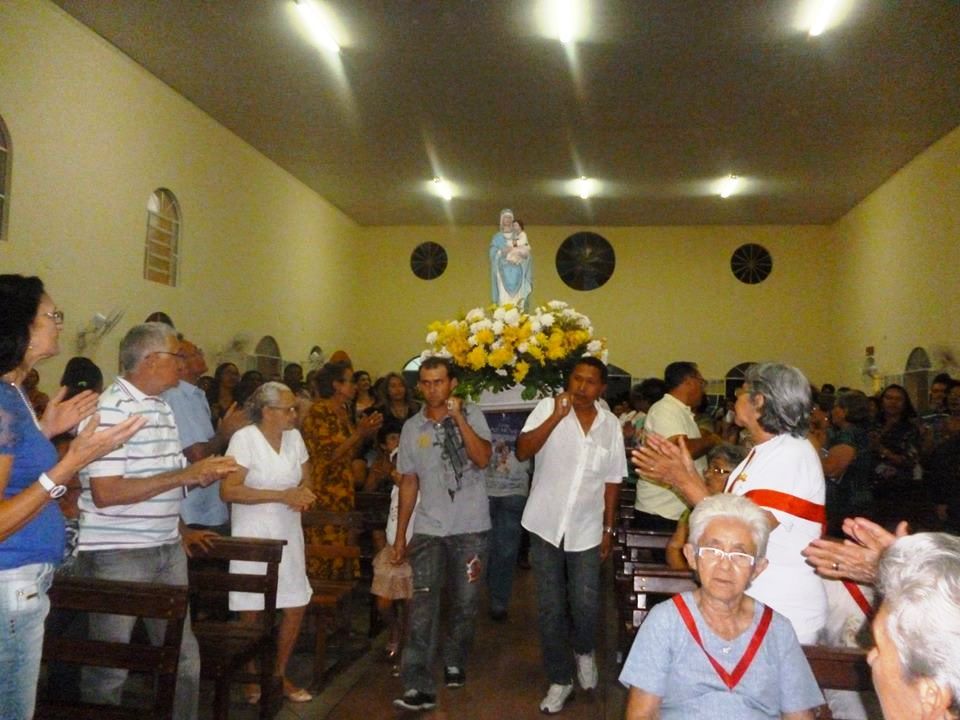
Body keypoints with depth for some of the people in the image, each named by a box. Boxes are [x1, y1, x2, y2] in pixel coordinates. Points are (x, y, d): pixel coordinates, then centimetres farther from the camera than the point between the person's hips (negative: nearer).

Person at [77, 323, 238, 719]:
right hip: (118, 553, -8)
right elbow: (105, 493, -24)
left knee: (183, 656, 14)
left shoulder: (162, 407, 12)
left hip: (168, 548, 8)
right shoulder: (110, 410, -16)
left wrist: (206, 473, 0)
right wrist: (185, 475, -21)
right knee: (110, 665, 7)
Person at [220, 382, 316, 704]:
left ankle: (279, 674, 25)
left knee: (296, 606, 7)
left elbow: (305, 477, 18)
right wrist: (281, 496, -21)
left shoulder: (294, 436, 6)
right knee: (253, 612, 2)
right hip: (254, 535, -6)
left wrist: (303, 492, -7)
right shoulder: (245, 438, -13)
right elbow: (228, 491, -19)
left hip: (288, 533, 6)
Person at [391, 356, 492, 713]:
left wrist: (459, 418, -22)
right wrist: (400, 535, 9)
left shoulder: (471, 415, -2)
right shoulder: (412, 427, 5)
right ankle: (419, 687, -8)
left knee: (464, 602, 10)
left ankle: (455, 663, 33)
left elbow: (483, 459, -16)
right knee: (423, 604, -9)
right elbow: (409, 483, 10)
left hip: (470, 527, -1)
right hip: (429, 529, 1)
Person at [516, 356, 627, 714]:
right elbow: (522, 452, -19)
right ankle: (559, 680, 24)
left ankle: (584, 652, 32)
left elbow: (612, 480, 7)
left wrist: (609, 529, 7)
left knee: (585, 604, -2)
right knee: (550, 608, 6)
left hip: (586, 530, 1)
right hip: (545, 525, -1)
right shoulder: (548, 408, -7)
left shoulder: (610, 424, 1)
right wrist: (556, 416, -26)